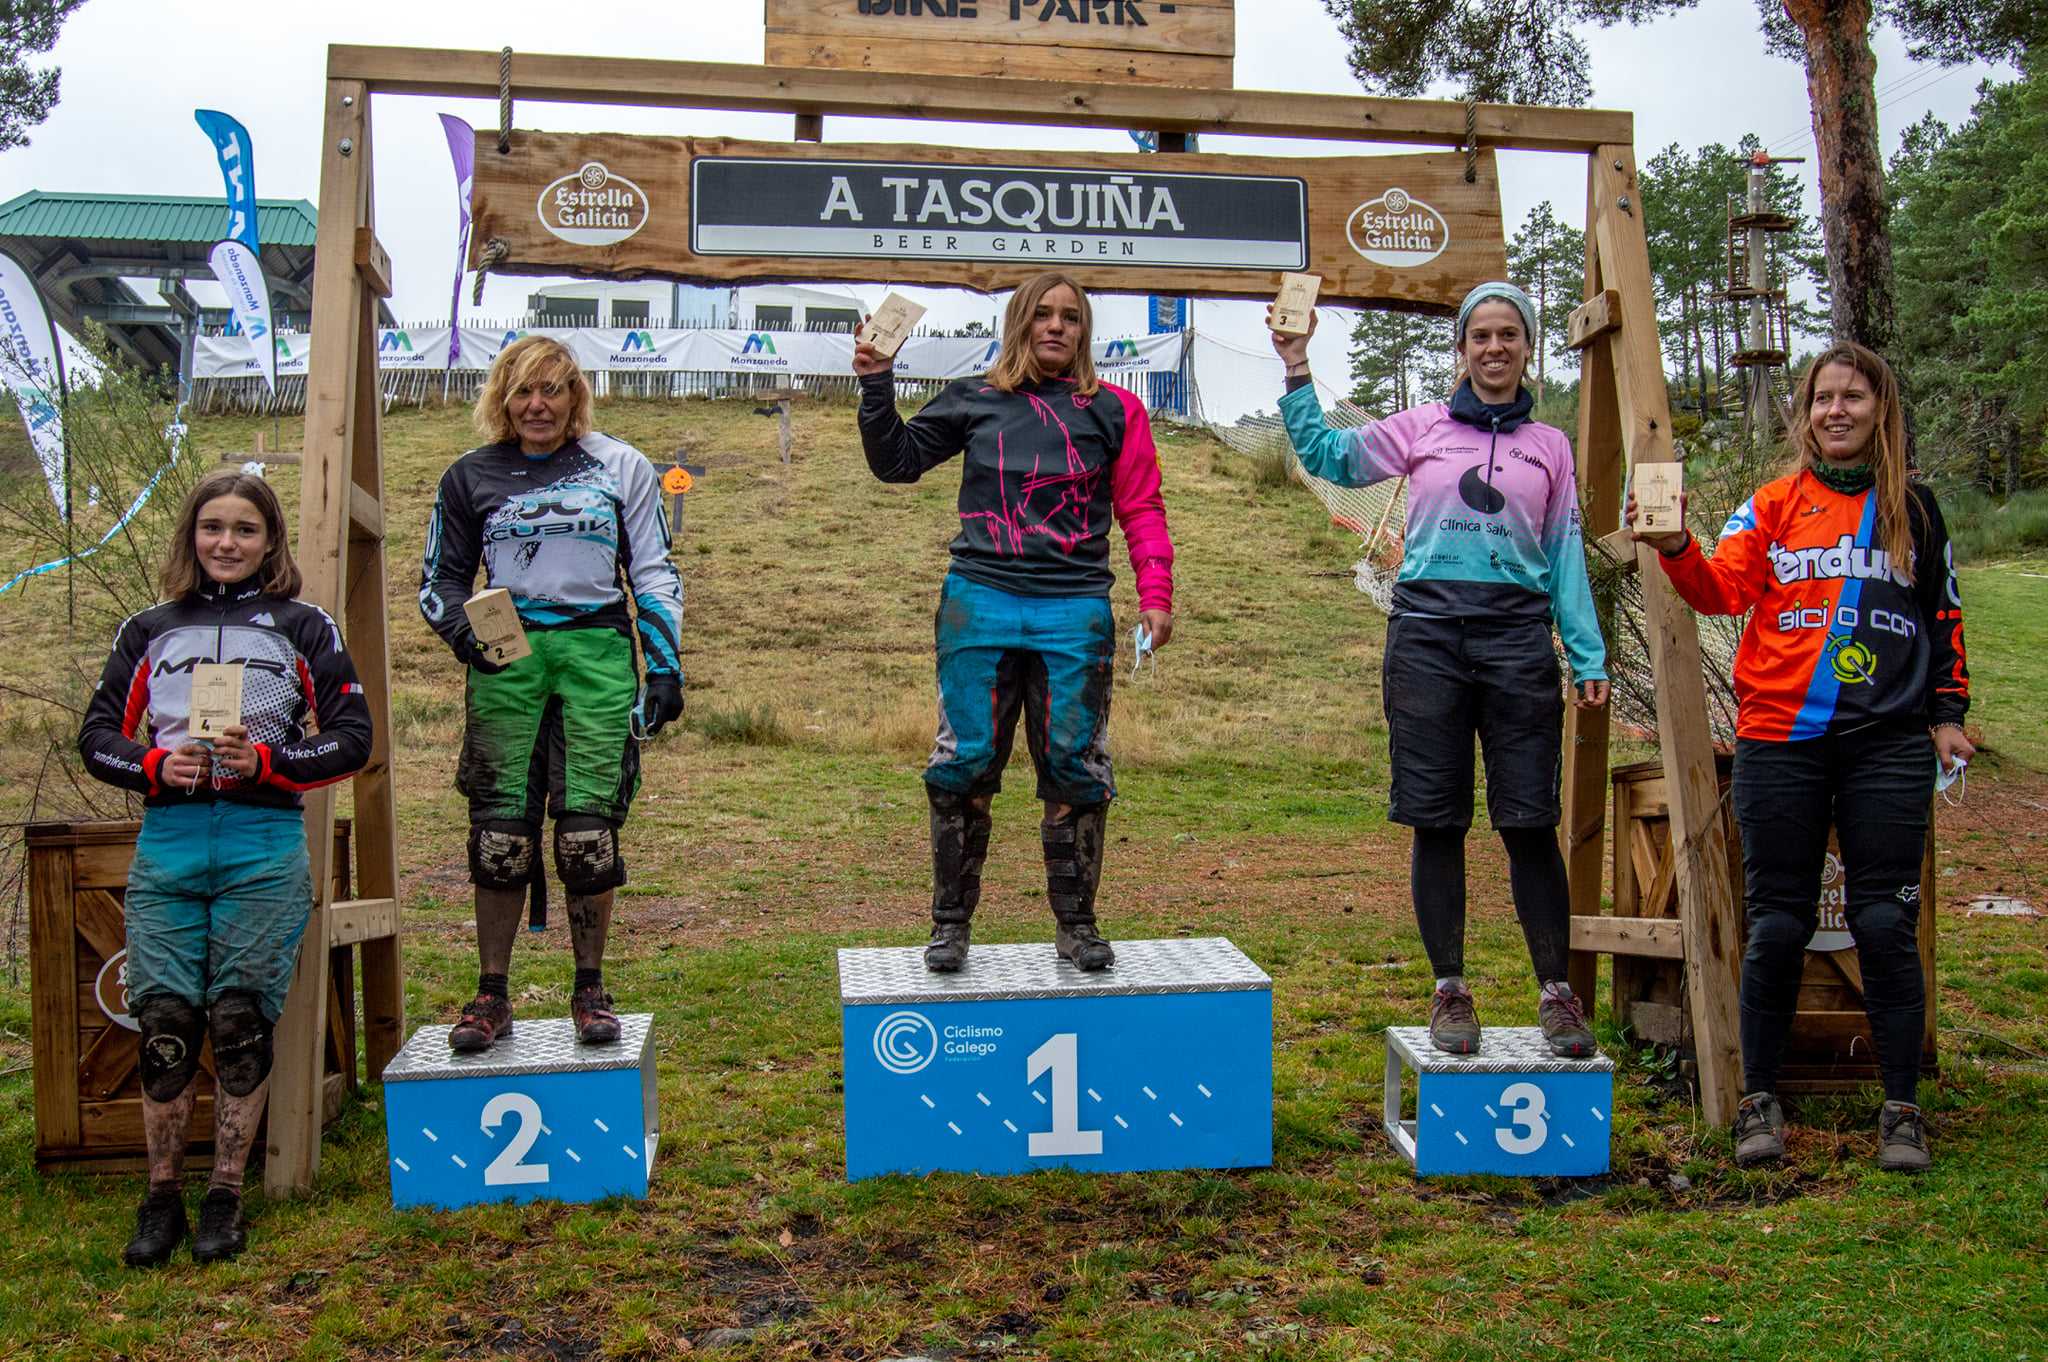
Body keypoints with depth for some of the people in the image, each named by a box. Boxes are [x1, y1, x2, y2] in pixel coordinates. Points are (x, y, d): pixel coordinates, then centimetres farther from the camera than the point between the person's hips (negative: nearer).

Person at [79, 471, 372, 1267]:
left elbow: (353, 738, 4)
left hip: (265, 848, -2)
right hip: (167, 843, 2)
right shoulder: (149, 632, 16)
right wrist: (156, 766, -6)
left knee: (241, 1021, -4)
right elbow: (96, 736, 14)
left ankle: (225, 1197, 9)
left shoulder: (302, 628, 9)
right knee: (164, 1021, -5)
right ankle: (161, 1199, 10)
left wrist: (266, 761, -11)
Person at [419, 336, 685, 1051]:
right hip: (505, 658, 1)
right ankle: (491, 996, 7)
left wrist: (666, 664, 4)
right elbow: (440, 580, 16)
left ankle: (589, 990, 8)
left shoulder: (620, 467, 10)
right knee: (500, 827, -3)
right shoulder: (470, 477, 12)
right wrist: (462, 629, -5)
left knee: (589, 825, -4)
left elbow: (654, 574, 13)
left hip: (597, 651, -1)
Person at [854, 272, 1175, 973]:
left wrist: (1154, 593, -1)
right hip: (980, 605, 0)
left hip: (1075, 612, 0)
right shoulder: (973, 400, 11)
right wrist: (877, 384, 1)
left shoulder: (1112, 410, 9)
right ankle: (950, 923, 13)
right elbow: (898, 460, 14)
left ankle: (1076, 924, 16)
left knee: (1075, 770, 3)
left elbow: (1141, 508, 9)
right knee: (964, 764, 0)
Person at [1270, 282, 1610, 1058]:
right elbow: (1328, 455, 7)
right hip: (1427, 629, 0)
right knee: (1436, 821, 2)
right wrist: (1297, 371, -1)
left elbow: (1566, 555, 12)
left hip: (1517, 633, 0)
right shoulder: (1423, 428, 12)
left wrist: (1587, 657, 5)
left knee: (1529, 821, -1)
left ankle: (1555, 990, 10)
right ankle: (1450, 989, 13)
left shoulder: (1549, 447, 14)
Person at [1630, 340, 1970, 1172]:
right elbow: (1724, 589, -6)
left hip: (1888, 744, 1)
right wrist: (1676, 549, -25)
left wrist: (1946, 713, 10)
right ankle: (1760, 1101, 14)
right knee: (1778, 925, 3)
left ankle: (1902, 1110, 12)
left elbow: (1943, 617, 17)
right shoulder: (1773, 504, 7)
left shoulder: (1913, 507, 11)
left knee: (1885, 923, -1)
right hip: (1781, 739, 0)